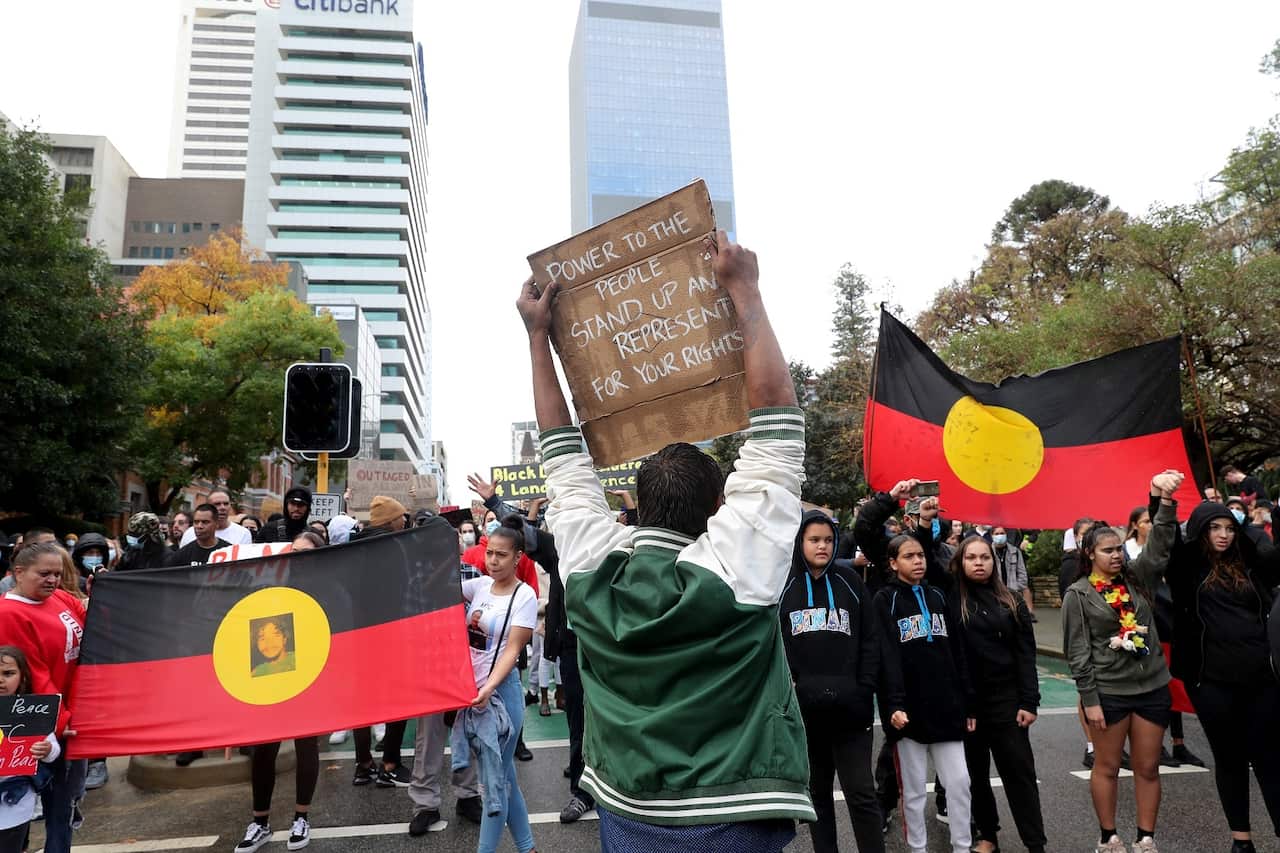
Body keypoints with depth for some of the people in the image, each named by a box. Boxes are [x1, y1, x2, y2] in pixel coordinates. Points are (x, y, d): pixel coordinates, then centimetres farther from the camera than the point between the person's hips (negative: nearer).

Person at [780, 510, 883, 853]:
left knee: (861, 793, 1)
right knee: (817, 792, 14)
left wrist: (863, 691, -5)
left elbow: (870, 640, 3)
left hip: (850, 708, -1)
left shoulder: (850, 582, 4)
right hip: (803, 708, 1)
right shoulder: (784, 585, 3)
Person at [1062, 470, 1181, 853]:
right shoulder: (1078, 594, -7)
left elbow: (1160, 545, -10)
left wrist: (1164, 498, -24)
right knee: (1107, 767, 9)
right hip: (1108, 691, -3)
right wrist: (1089, 699, -10)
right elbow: (1077, 651, -6)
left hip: (1153, 687, 4)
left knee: (1148, 767, 11)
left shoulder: (1135, 578, 4)